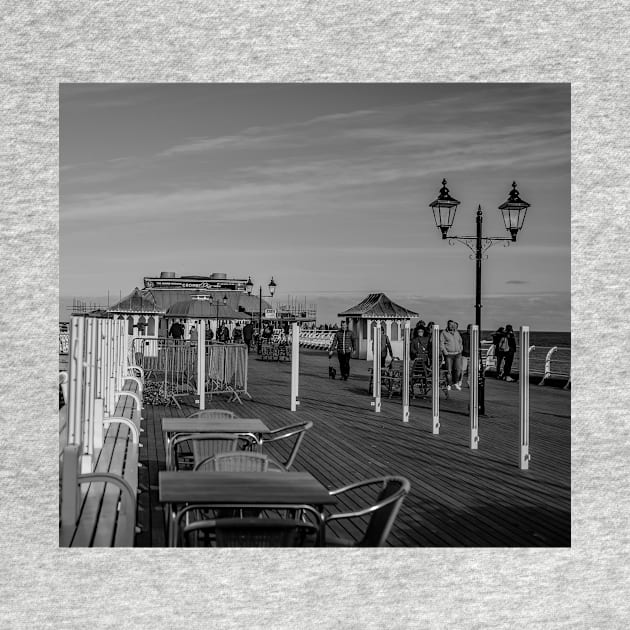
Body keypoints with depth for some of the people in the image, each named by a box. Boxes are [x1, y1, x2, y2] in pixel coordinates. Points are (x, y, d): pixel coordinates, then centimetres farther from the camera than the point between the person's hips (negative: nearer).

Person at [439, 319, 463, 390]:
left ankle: (456, 383, 10)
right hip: (448, 354, -4)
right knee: (449, 370, -3)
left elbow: (460, 342, 27)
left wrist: (460, 349, 14)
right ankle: (448, 385, 8)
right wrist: (445, 352, -13)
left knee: (458, 369, -7)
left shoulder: (457, 333, 17)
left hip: (457, 354, 4)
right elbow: (441, 344, -4)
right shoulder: (444, 333, 1)